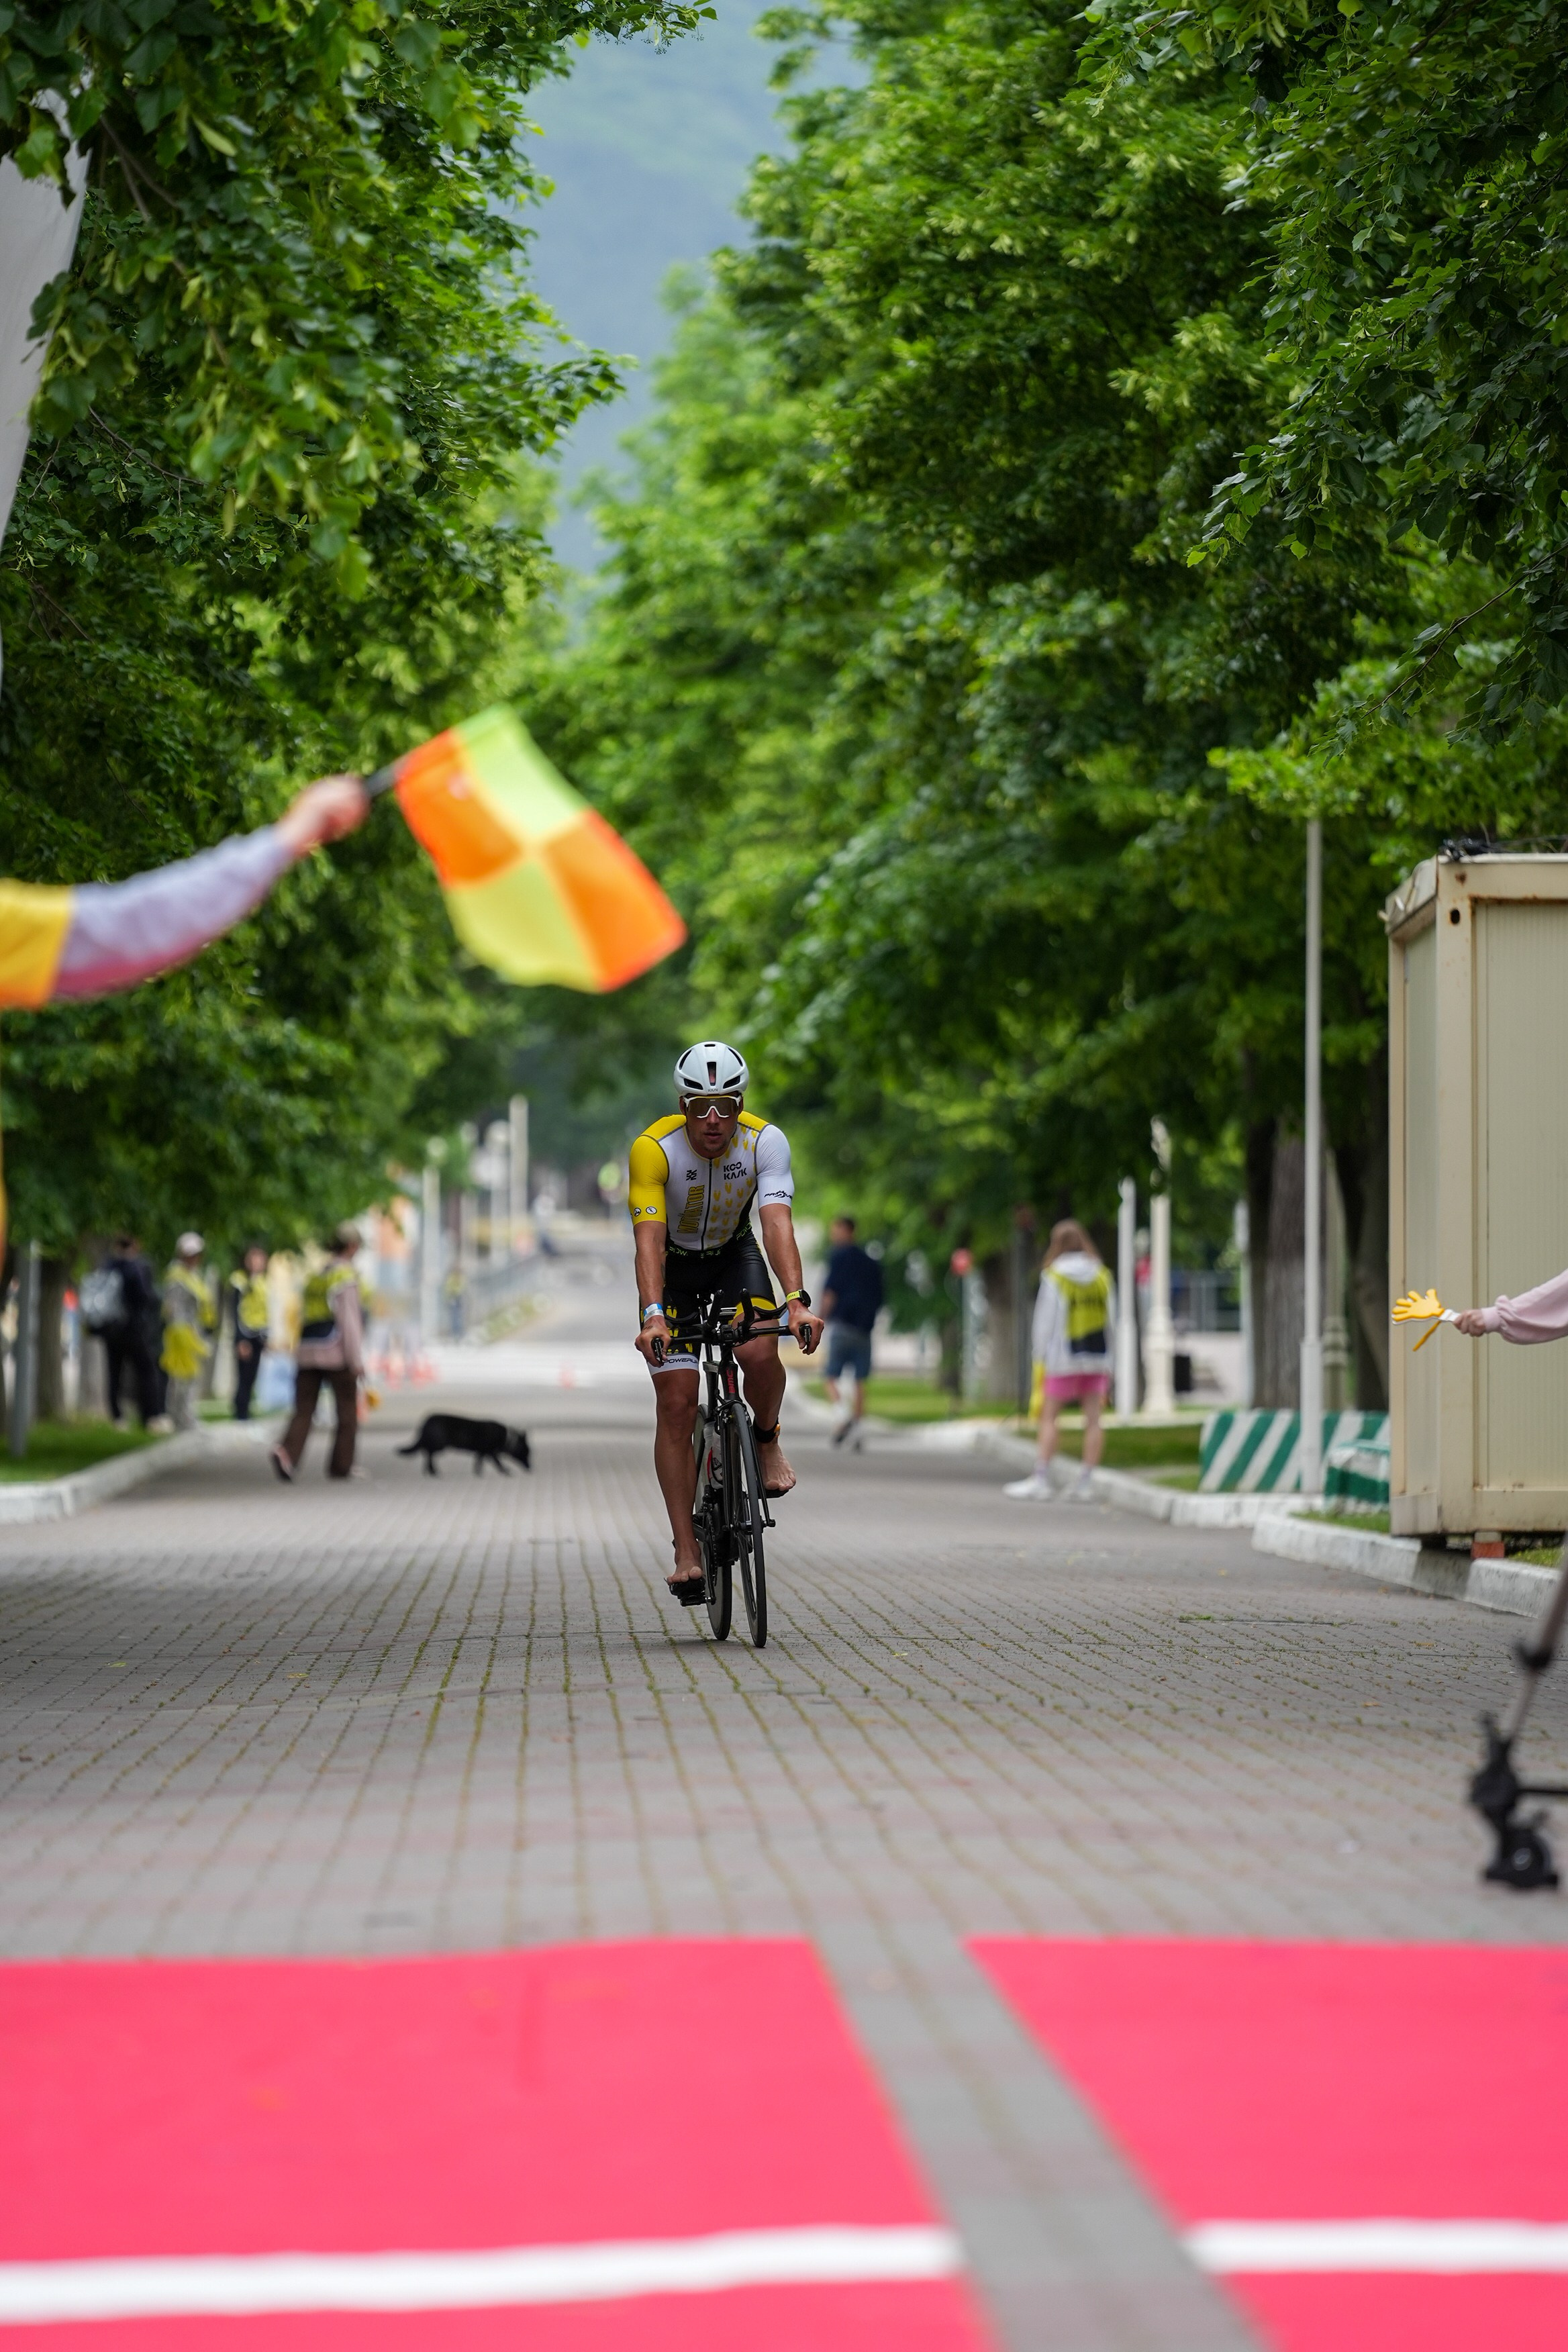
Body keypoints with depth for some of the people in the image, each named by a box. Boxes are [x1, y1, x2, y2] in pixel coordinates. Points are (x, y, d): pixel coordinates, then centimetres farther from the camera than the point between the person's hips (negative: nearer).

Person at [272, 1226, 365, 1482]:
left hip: (307, 1351, 6)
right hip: (336, 1354, -6)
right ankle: (341, 1465, 11)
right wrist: (356, 1360, -12)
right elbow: (350, 1321, -13)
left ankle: (287, 1452, -22)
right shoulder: (346, 1276, -6)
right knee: (347, 1411, 8)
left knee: (304, 1410, 1)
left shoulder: (315, 1275, 16)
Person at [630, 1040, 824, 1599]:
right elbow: (648, 1237, -37)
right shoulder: (653, 1149, -29)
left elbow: (778, 1224, -34)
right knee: (677, 1405, -10)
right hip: (673, 1266, -1)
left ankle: (766, 1437, 6)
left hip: (734, 1257, 1)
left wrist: (797, 1302, -49)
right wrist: (652, 1316, -52)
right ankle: (687, 1552, -6)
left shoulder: (765, 1141, -24)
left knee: (760, 1355, -28)